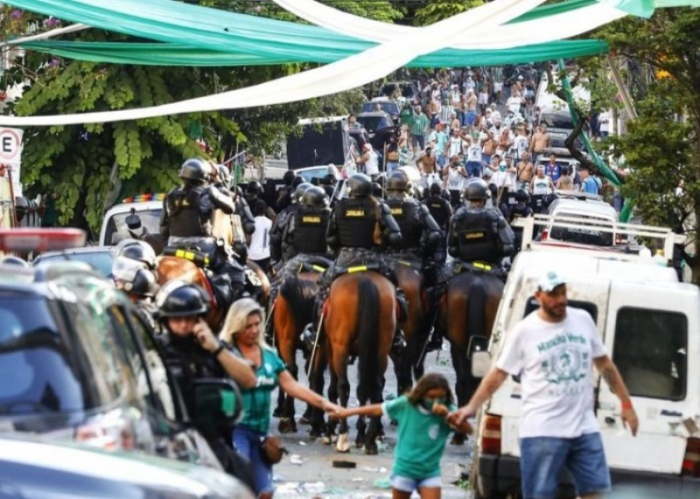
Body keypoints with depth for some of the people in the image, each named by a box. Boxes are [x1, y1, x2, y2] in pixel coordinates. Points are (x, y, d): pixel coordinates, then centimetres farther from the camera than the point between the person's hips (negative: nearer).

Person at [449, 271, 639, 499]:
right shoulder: (525, 331, -4)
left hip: (584, 429, 4)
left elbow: (605, 364, 17)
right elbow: (498, 374, 1)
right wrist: (472, 407, -9)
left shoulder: (583, 320, 7)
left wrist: (626, 403, 16)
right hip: (542, 431, -4)